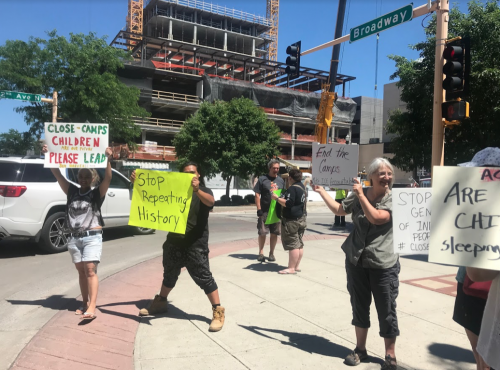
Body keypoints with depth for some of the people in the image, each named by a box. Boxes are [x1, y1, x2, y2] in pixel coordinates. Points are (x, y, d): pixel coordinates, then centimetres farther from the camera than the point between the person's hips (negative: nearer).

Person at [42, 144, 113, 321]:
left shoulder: (97, 193, 0)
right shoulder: (72, 192, 9)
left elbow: (108, 177, -16)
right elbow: (57, 174, 4)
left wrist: (107, 159, -29)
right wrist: (48, 155, -5)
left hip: (92, 237, -4)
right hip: (74, 238, 4)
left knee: (90, 270, -11)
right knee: (81, 271, 11)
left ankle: (92, 308, -14)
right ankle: (84, 303, 22)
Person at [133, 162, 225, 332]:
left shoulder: (204, 192, -5)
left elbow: (210, 202, -28)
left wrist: (197, 190, -47)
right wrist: (137, 182, -5)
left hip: (195, 245, -5)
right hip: (174, 242, 6)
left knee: (204, 278, -5)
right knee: (169, 275, 22)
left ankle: (218, 311, 3)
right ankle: (160, 302, 42)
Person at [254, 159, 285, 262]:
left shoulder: (281, 180, 12)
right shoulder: (262, 179, -1)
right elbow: (257, 195, -3)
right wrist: (259, 209, -10)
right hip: (264, 211, -3)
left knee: (275, 233, 7)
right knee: (262, 232, -1)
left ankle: (271, 253, 18)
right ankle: (261, 253, 12)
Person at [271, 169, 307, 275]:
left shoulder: (292, 188, -18)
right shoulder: (301, 186, 13)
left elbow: (288, 203, -25)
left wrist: (276, 198, -15)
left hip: (291, 220, -10)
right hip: (301, 218, 10)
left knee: (292, 244, -7)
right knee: (299, 244, 12)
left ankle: (291, 268, -3)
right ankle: (296, 266, 19)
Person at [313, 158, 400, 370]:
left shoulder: (393, 198, -9)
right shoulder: (359, 194, 2)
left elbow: (376, 217, -25)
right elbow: (339, 210, 16)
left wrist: (361, 195, -20)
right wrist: (321, 191, 17)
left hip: (383, 264, -4)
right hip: (356, 260, 4)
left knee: (386, 311, 4)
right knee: (359, 306, 15)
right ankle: (360, 349, 31)